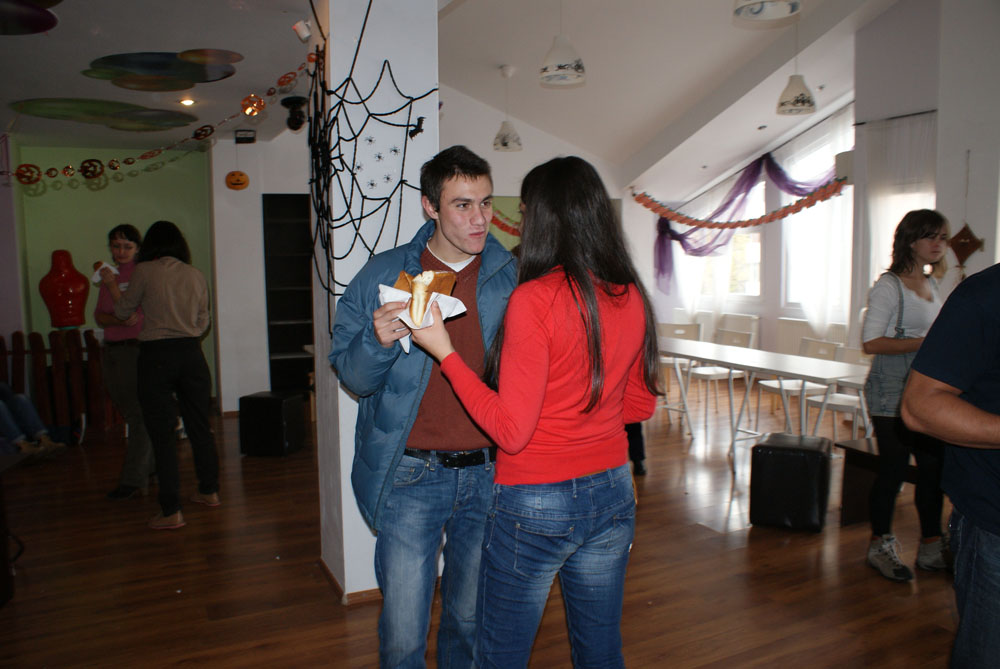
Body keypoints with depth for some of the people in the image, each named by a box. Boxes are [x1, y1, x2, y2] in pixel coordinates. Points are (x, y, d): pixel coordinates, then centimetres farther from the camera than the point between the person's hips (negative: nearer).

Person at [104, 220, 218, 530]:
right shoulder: (196, 275, 5)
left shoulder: (144, 272, -5)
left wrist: (111, 284, 23)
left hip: (156, 356, -4)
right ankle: (209, 491, 28)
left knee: (162, 434, 1)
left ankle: (171, 511, 3)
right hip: (191, 354, 4)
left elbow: (123, 311, 7)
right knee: (200, 426, 15)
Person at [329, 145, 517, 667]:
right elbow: (351, 377, -2)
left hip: (489, 473, 2)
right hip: (411, 475, -1)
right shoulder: (382, 275, -1)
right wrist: (378, 341, -22)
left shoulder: (512, 278, 1)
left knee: (472, 620, 19)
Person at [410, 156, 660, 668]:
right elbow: (640, 405, 9)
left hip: (535, 505, -6)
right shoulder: (631, 297, -1)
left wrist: (444, 351, -14)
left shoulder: (535, 299, -20)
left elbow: (511, 430, -20)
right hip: (611, 492, 6)